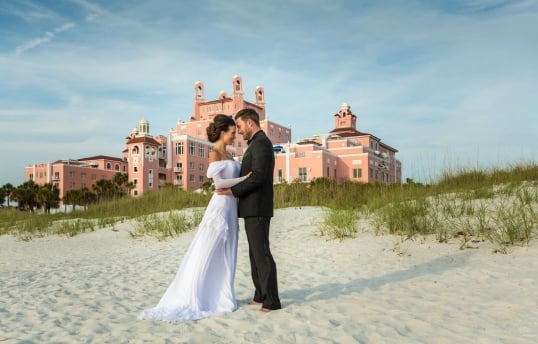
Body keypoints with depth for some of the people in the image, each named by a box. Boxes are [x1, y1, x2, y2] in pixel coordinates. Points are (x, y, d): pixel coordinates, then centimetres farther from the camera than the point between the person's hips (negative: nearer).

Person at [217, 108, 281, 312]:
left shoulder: (260, 143, -13)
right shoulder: (257, 143, 20)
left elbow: (258, 177, -22)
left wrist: (233, 190, -16)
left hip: (257, 209, -10)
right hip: (253, 208, 10)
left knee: (261, 253, -6)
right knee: (255, 253, 13)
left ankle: (271, 300, 1)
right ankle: (261, 296, 21)